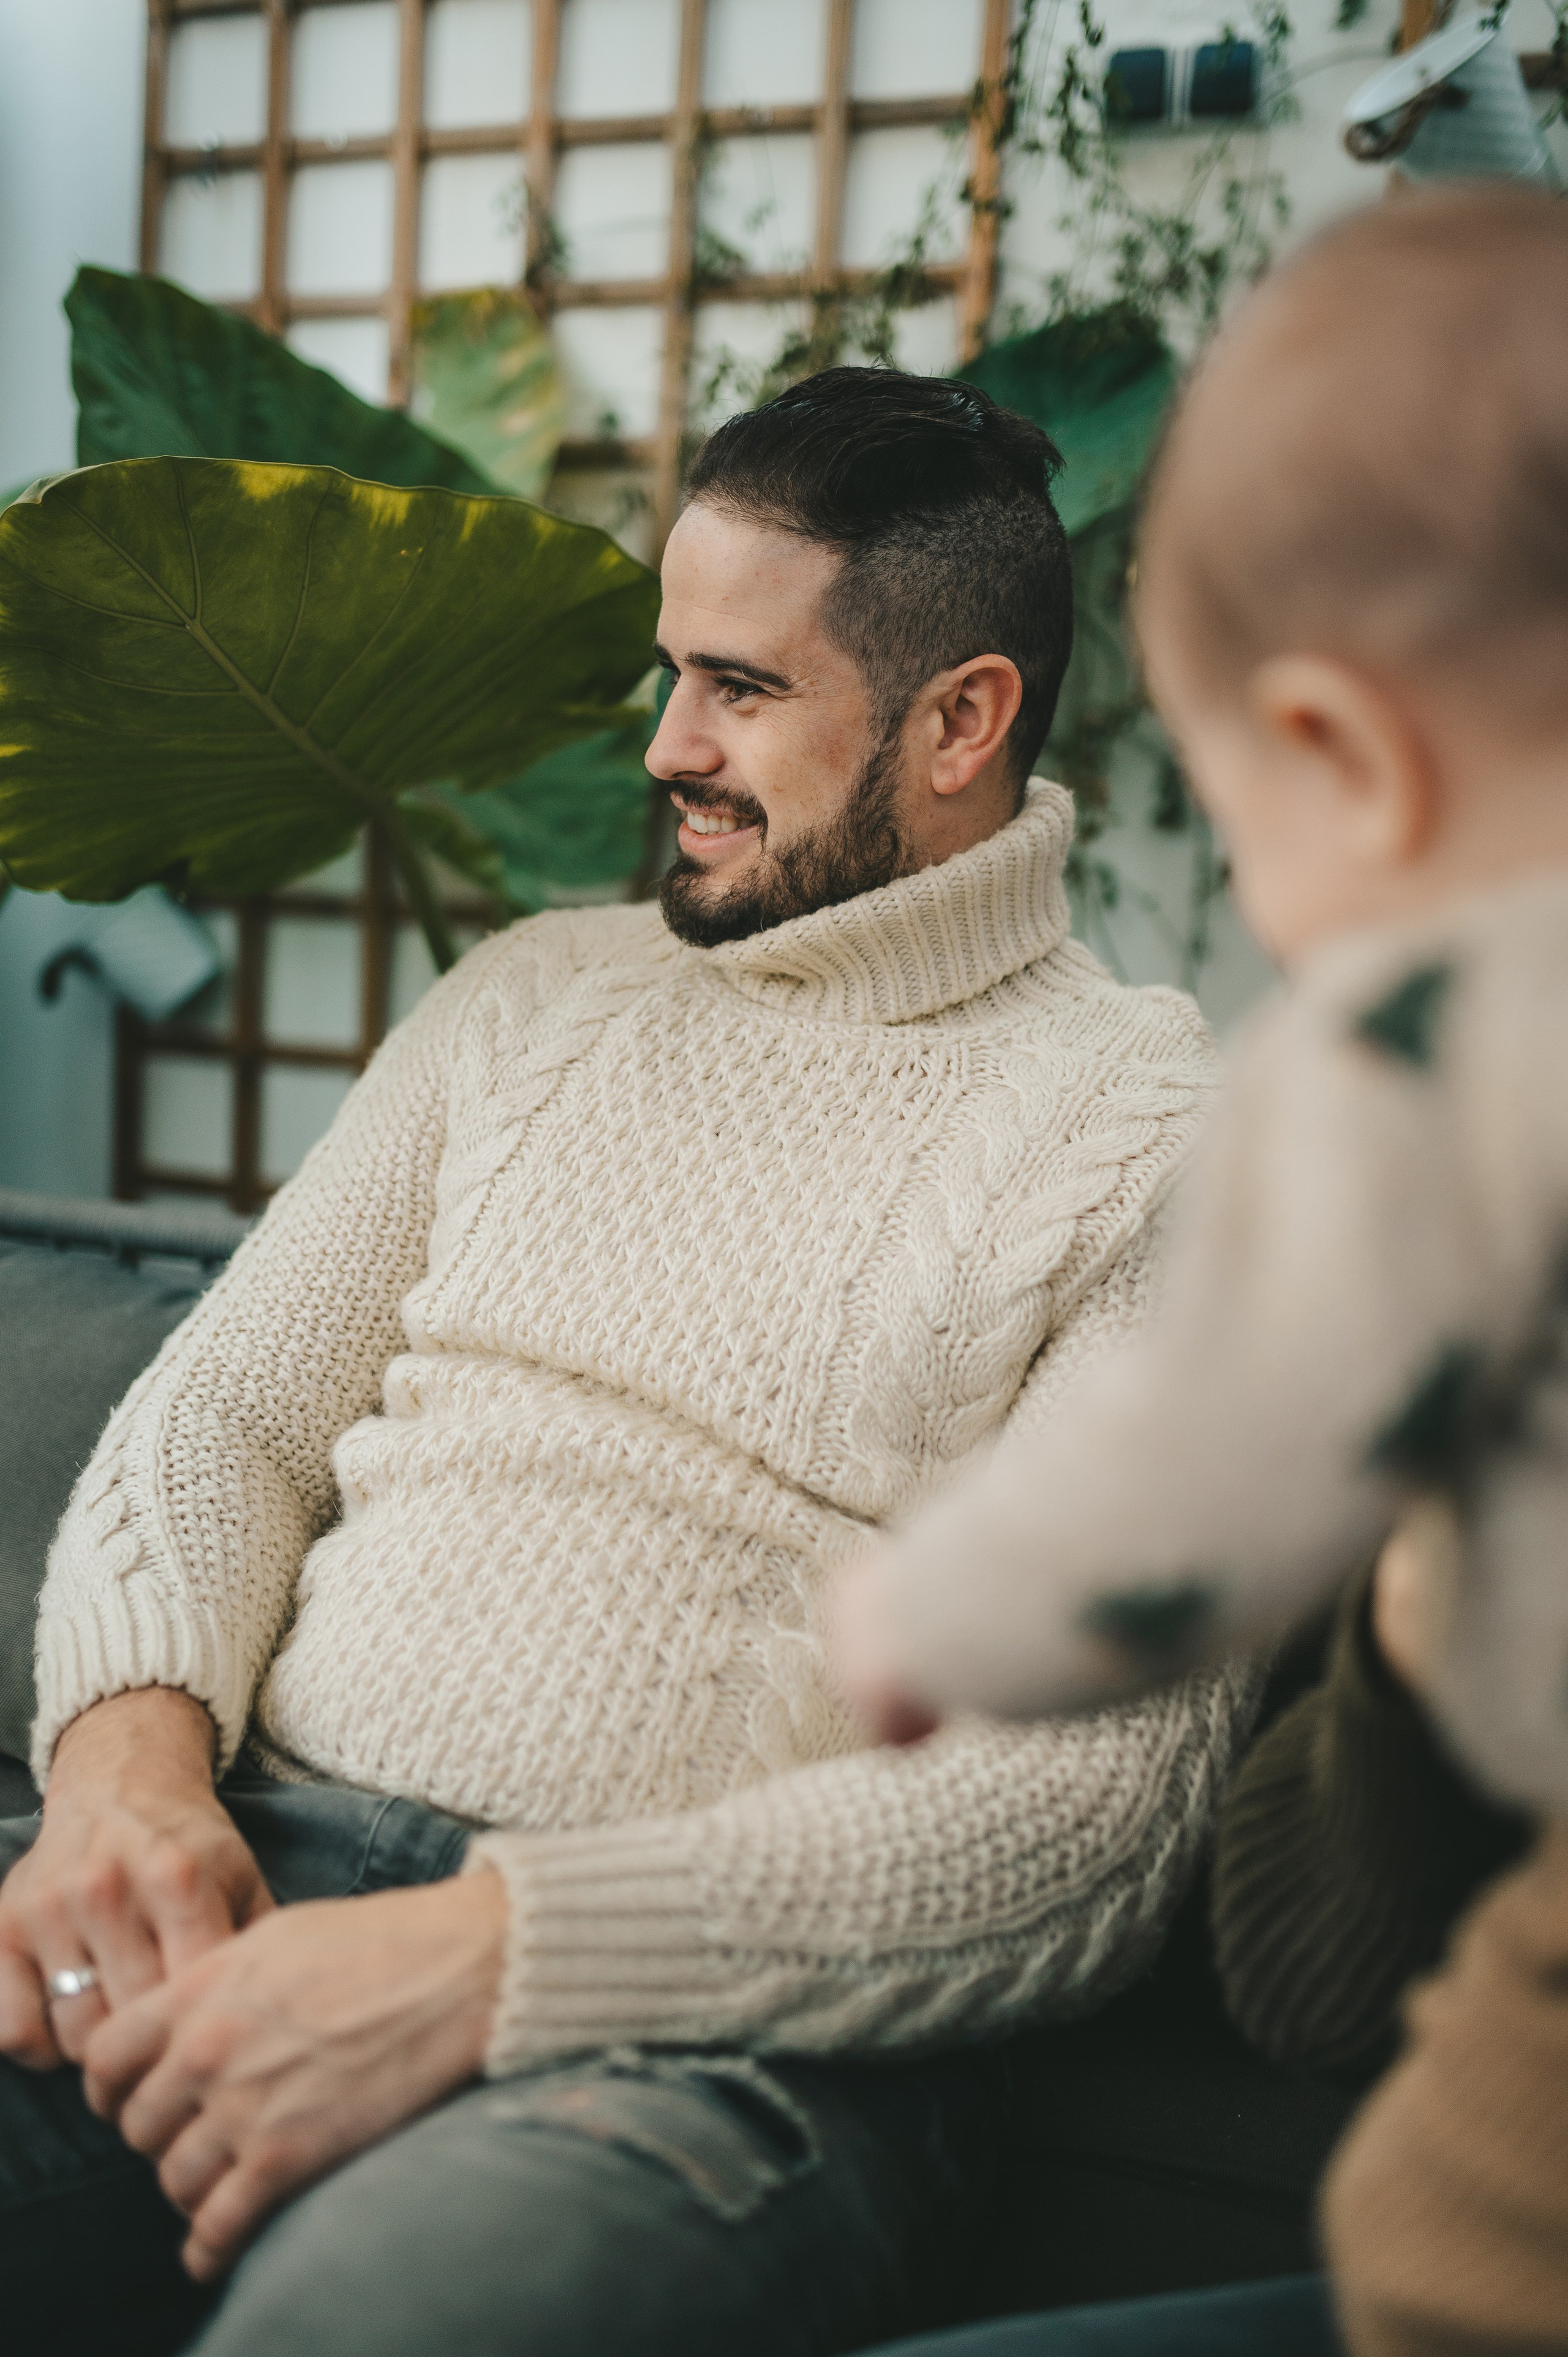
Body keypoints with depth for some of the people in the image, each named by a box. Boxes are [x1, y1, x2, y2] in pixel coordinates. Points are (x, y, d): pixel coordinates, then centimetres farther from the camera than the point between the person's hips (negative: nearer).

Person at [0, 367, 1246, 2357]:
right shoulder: (536, 994, 19)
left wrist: (494, 1952, -20)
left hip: (727, 2013, -4)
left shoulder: (1159, 1135, 0)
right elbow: (223, 1412, 15)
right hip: (247, 1864, 5)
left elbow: (1102, 1795, -10)